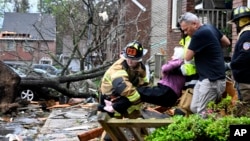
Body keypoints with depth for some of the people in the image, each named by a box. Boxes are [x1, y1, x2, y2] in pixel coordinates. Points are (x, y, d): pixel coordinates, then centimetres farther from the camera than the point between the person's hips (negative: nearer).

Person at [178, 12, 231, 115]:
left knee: (202, 113, -11)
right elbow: (227, 42, 23)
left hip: (212, 80, -11)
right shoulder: (210, 28, 10)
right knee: (194, 108, 11)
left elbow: (187, 58, -10)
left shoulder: (199, 34, -19)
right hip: (206, 78, 11)